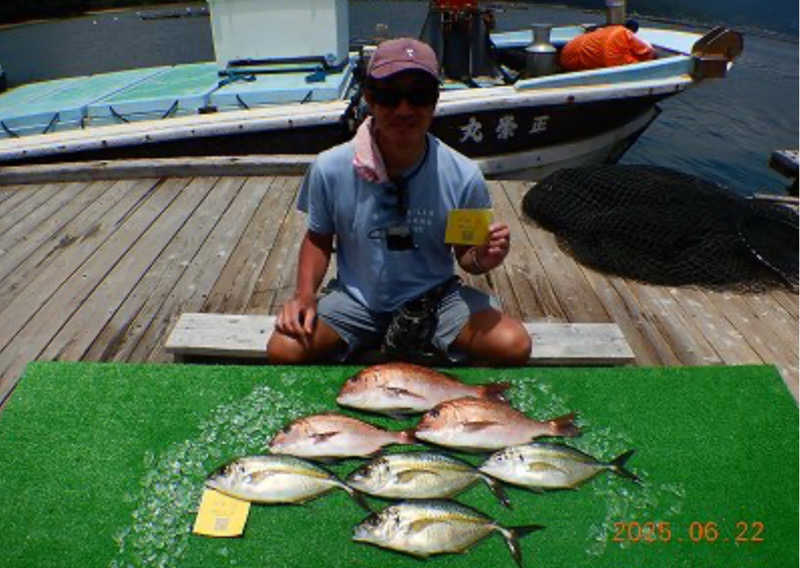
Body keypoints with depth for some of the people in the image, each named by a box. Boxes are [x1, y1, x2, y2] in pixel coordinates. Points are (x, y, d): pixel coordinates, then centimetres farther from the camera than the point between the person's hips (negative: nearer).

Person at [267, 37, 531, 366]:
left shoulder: (463, 176, -15)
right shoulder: (330, 168, -14)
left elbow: (465, 254, -1)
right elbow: (319, 239, 3)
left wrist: (482, 259, -24)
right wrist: (305, 294, -13)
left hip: (435, 298, 0)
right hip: (355, 300, 0)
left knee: (514, 347, -21)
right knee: (283, 351, -23)